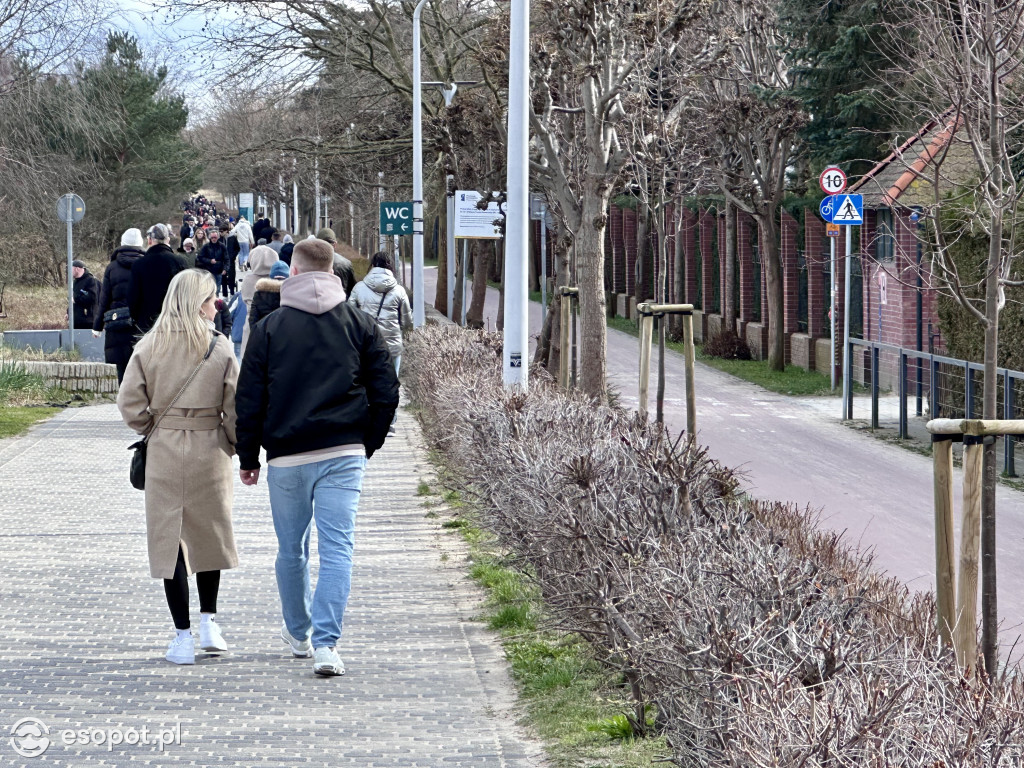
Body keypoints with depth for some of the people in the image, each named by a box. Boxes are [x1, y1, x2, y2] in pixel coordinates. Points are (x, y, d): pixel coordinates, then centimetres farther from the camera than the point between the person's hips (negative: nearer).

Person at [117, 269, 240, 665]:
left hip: (164, 453, 0)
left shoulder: (149, 346, -4)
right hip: (209, 451, 0)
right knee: (210, 533, 19)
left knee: (169, 538, 4)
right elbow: (234, 407, -8)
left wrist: (153, 429, 11)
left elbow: (129, 403, -5)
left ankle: (183, 635, 2)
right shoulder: (219, 348, -8)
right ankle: (208, 623, 21)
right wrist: (234, 447, 6)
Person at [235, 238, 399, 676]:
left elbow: (249, 399, 1)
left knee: (291, 550, 15)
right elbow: (386, 393, 5)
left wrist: (248, 458, 10)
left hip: (287, 457, 0)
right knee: (337, 548, -3)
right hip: (344, 454, 0)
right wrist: (367, 445, 16)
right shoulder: (360, 325, 5)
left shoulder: (269, 328, 1)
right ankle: (326, 644, -14)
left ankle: (299, 634, 30)